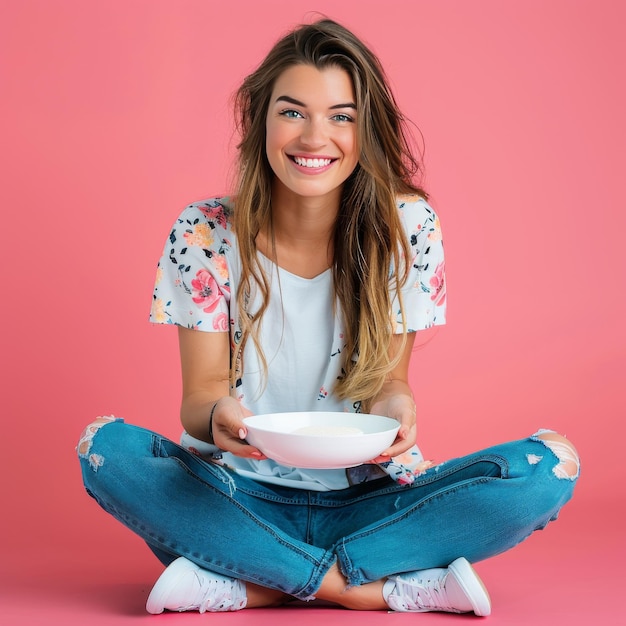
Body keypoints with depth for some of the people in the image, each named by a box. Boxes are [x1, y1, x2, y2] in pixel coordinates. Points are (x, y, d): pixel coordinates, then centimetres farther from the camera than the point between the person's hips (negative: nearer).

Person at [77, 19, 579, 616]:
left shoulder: (407, 225, -7)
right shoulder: (204, 233, -7)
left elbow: (389, 377, -3)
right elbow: (199, 393, -7)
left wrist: (394, 405, -28)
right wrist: (218, 415, -32)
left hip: (368, 497, 1)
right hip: (242, 496, 0)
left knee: (549, 465, -23)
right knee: (105, 447, -27)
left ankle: (259, 582, -21)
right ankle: (363, 587, -23)